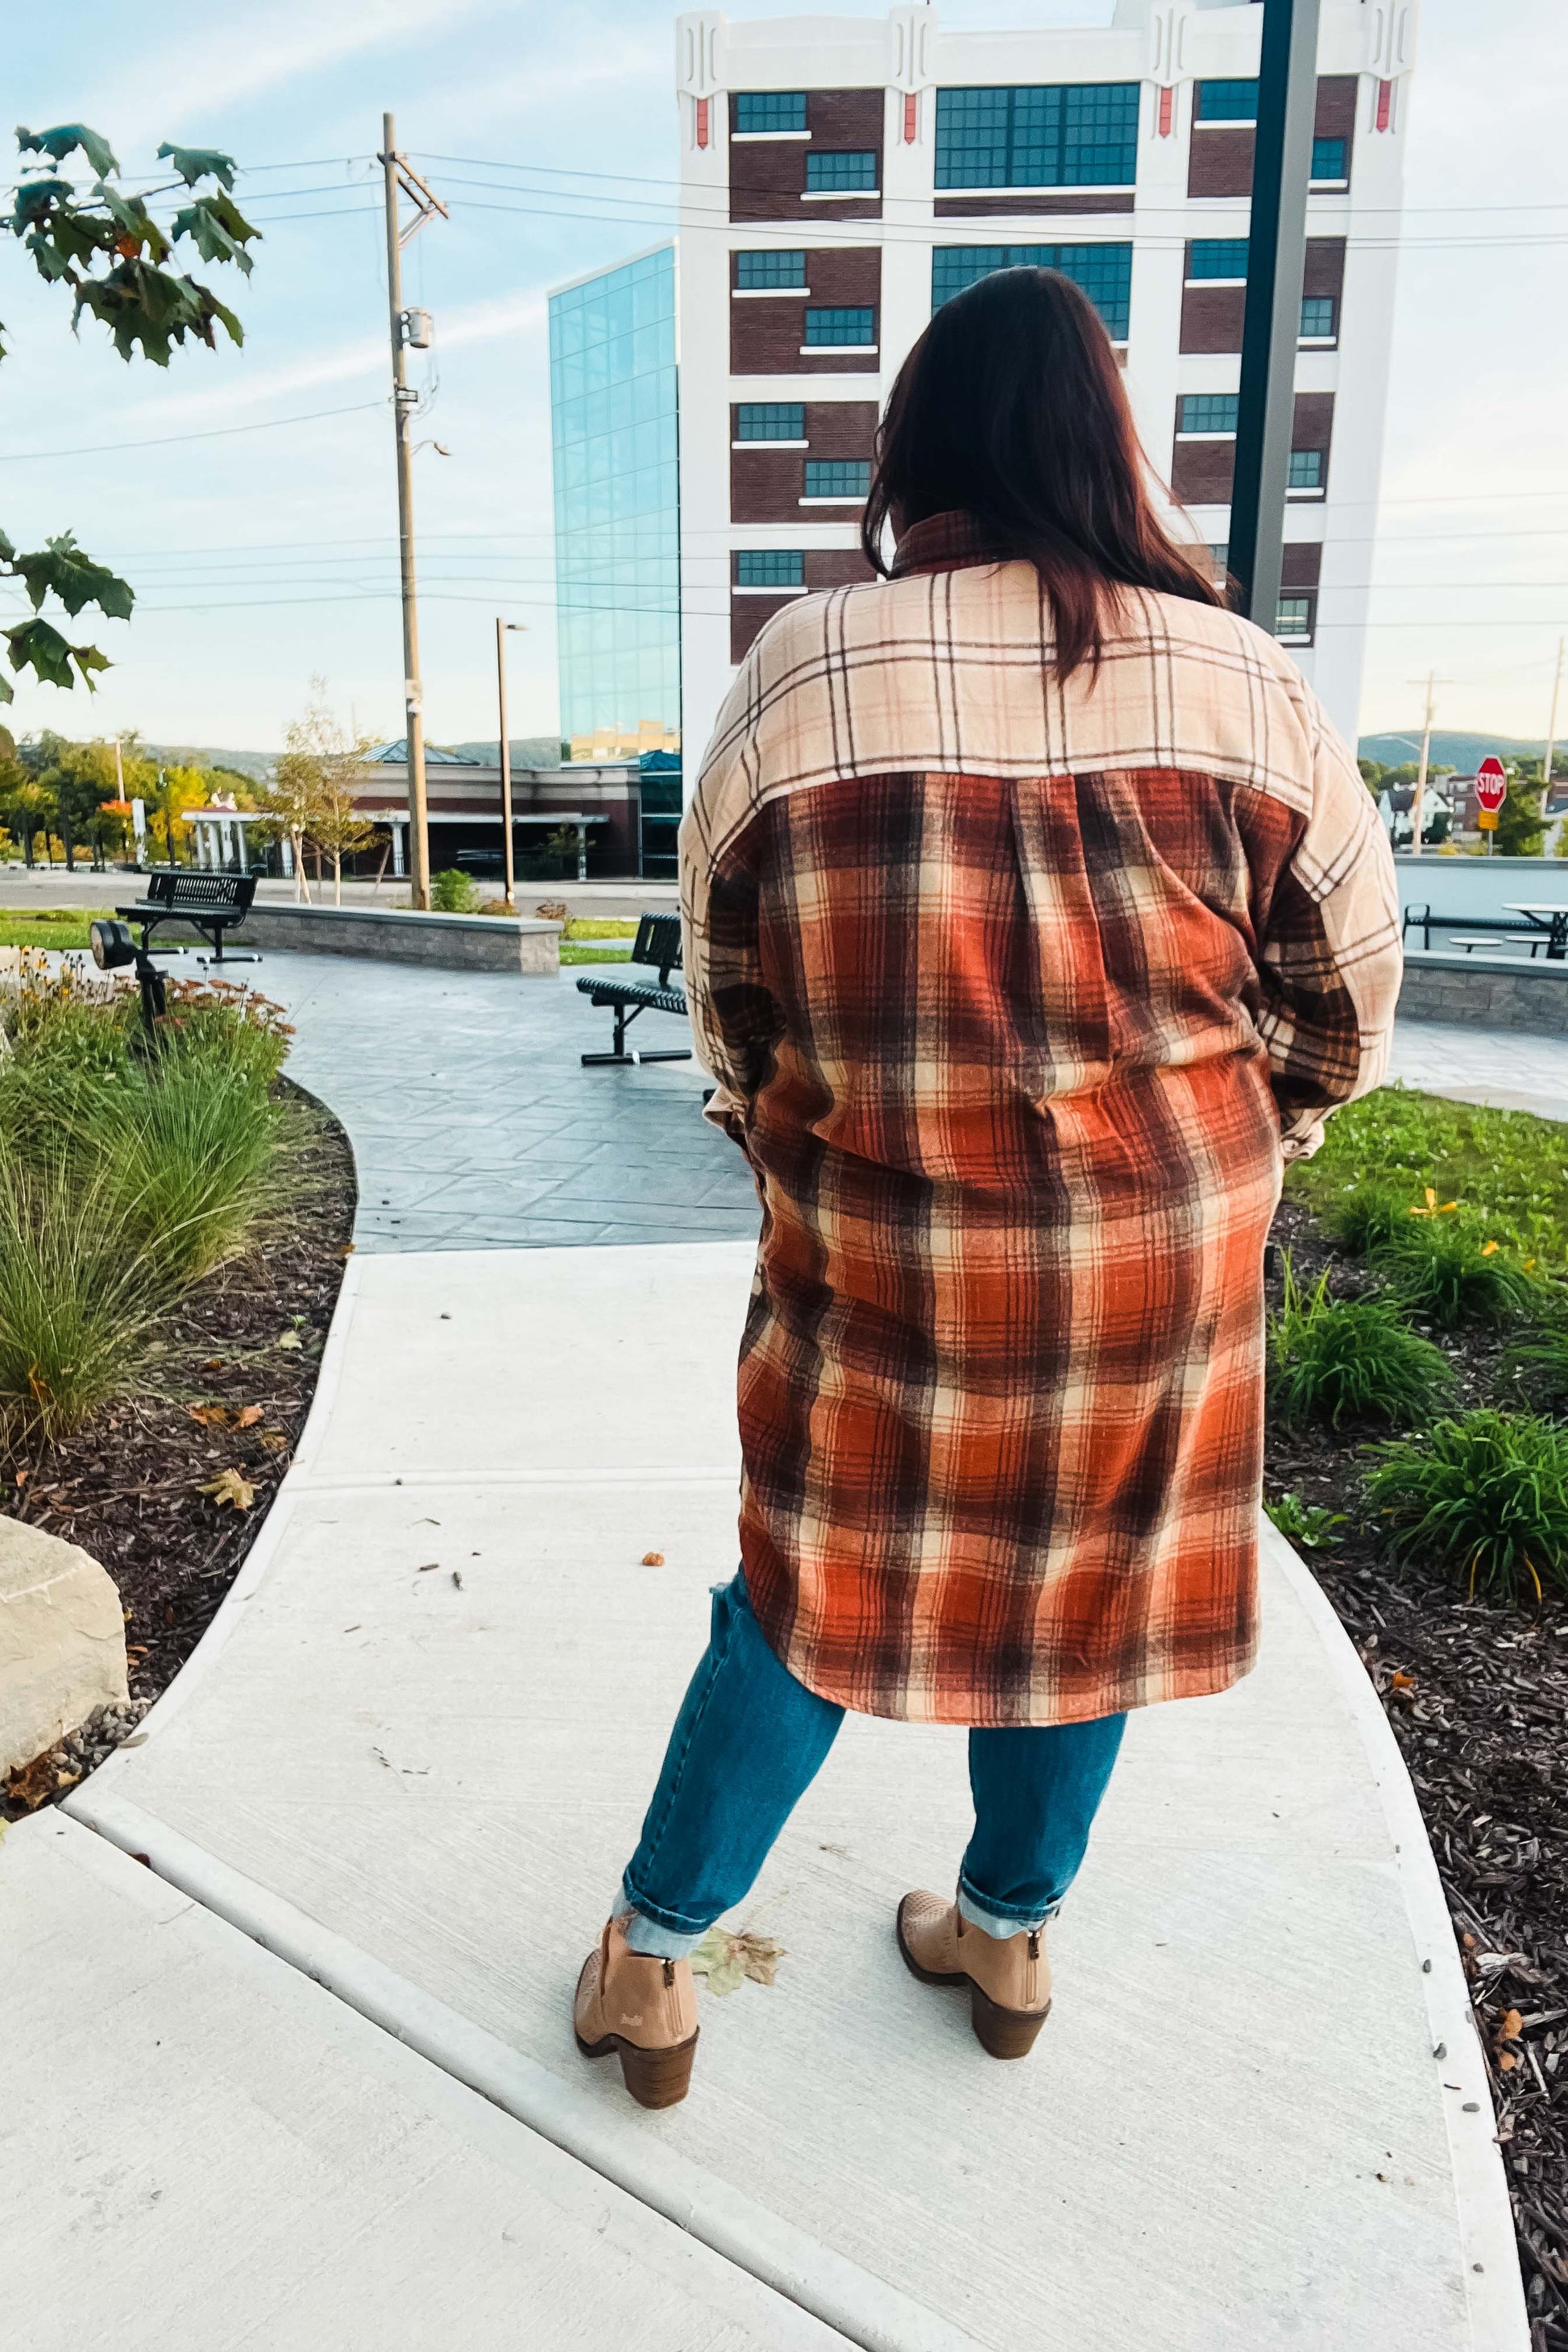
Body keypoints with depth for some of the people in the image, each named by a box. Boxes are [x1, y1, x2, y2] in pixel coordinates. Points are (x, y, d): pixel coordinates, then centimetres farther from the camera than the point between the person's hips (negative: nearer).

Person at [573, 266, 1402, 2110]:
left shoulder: (801, 669, -8)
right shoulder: (1236, 677, -6)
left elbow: (722, 976, 1)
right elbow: (1351, 976, 3)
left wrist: (787, 1144, 19)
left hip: (882, 1256, 0)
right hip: (1167, 1253, 1)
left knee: (808, 1600, 16)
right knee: (1092, 1586, 21)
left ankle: (651, 1957, 32)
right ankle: (1010, 1936, 42)